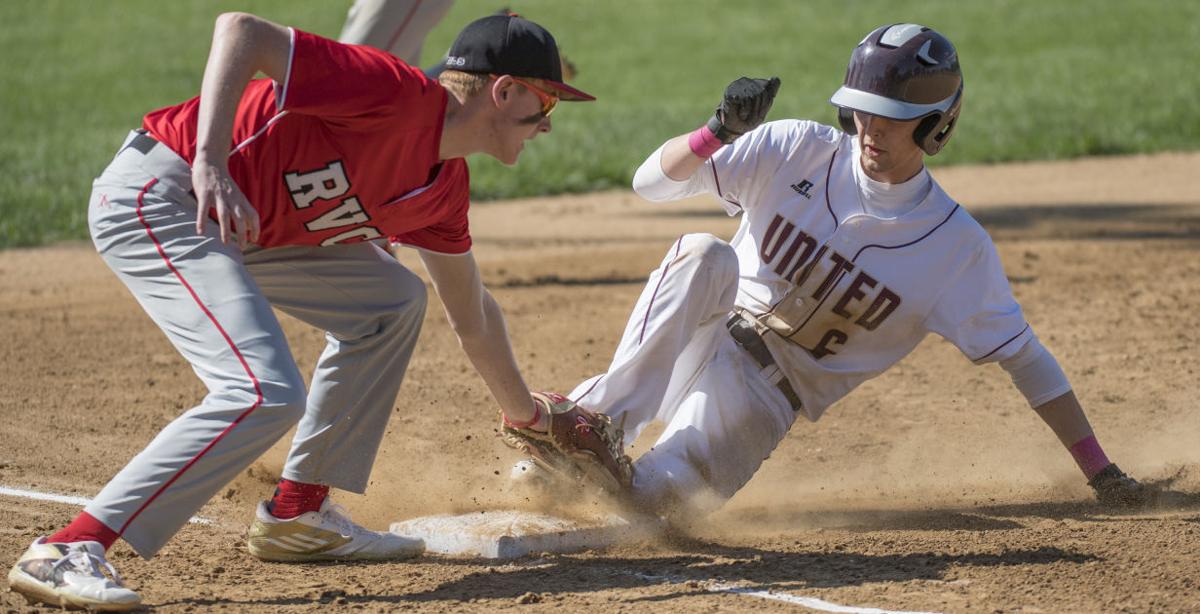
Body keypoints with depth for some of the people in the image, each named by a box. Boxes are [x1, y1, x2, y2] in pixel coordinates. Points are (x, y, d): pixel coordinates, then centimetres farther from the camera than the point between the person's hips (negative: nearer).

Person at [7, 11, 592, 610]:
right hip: (155, 196, -10)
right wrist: (210, 165, -33)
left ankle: (296, 514, 16)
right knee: (267, 394, -24)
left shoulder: (443, 186, 10)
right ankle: (64, 552, -24)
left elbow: (472, 316, 27)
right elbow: (242, 30, -25)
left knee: (389, 302, 16)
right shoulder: (399, 94, -19)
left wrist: (525, 416, 36)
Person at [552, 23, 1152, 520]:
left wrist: (1099, 472, -4)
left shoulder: (957, 245, -7)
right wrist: (719, 132, -28)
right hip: (694, 342, 2)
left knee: (655, 494, -34)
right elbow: (653, 181, -7)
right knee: (704, 254, -34)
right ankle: (601, 418, -37)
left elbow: (1022, 355, -1)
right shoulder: (797, 152, -5)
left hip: (766, 395, -2)